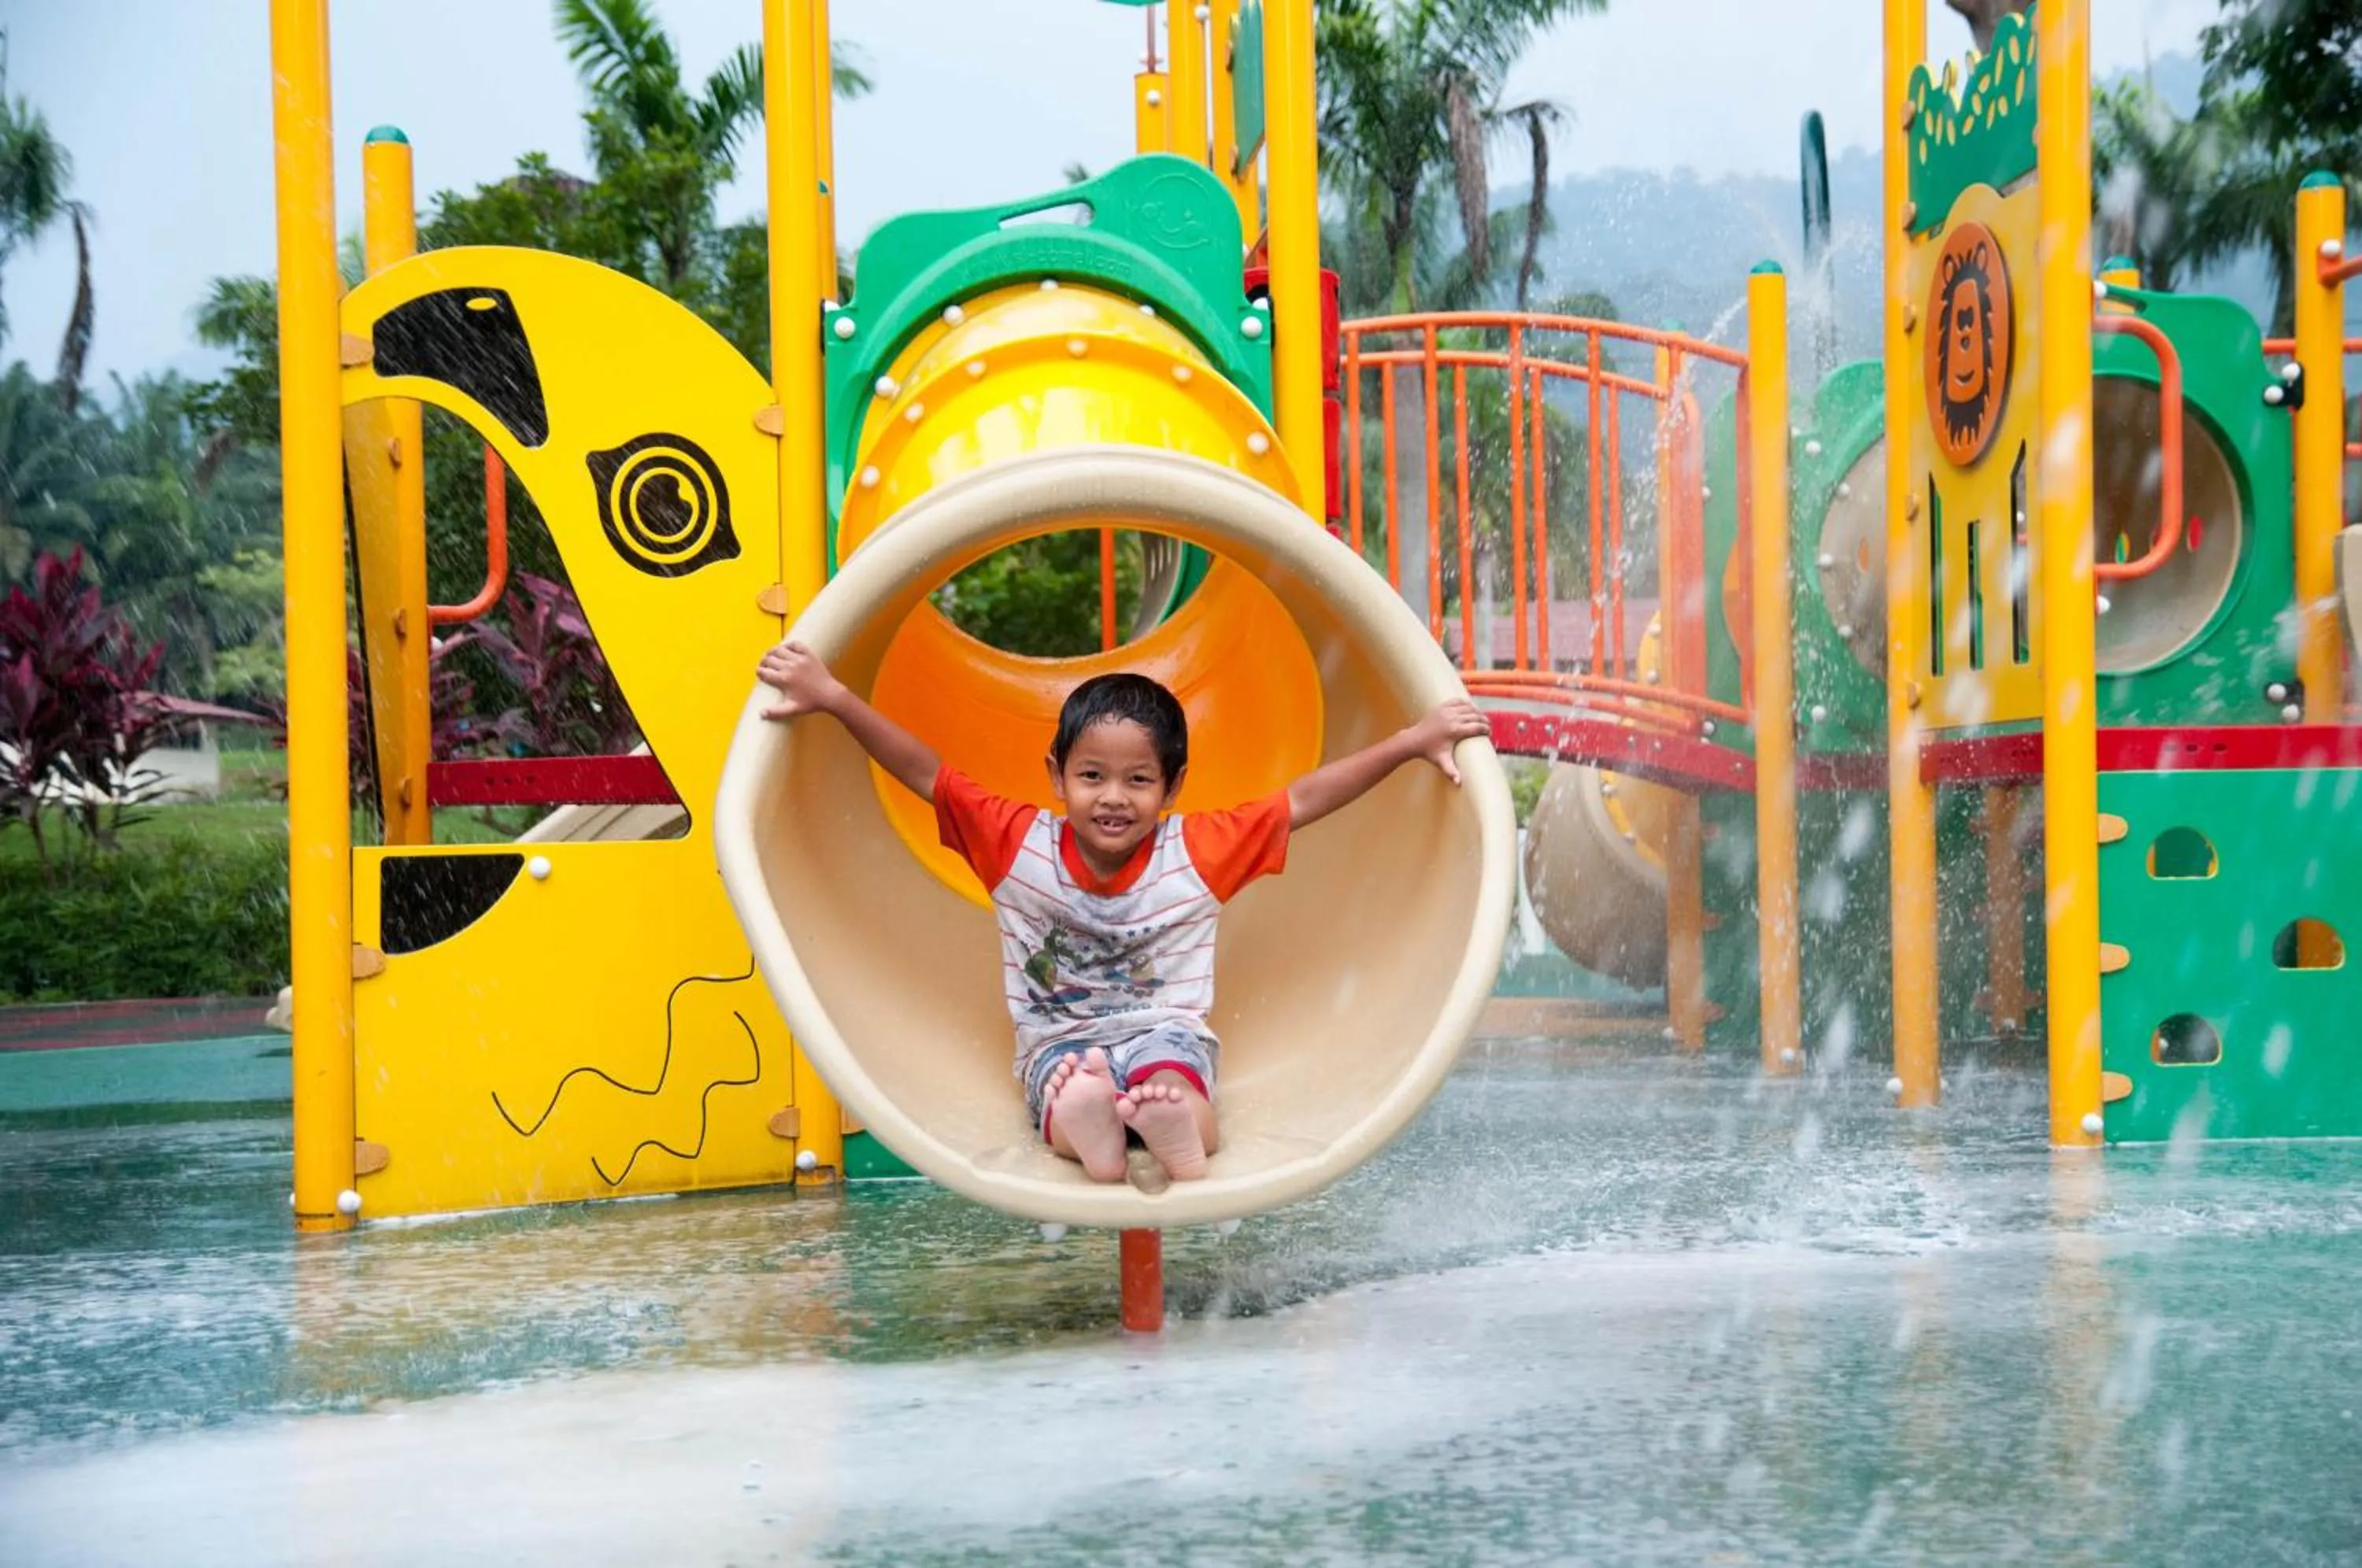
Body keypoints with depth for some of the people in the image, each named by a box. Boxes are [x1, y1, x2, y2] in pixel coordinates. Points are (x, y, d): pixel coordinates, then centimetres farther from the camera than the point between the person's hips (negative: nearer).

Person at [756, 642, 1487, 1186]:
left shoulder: (1199, 850, 3)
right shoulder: (1016, 845, 2)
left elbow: (1305, 798, 3)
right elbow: (922, 770, 0)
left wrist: (1412, 741, 1)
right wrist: (832, 698, -8)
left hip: (1167, 1032, 0)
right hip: (1059, 1041, 0)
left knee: (1171, 1078, -39)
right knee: (1070, 1094, -38)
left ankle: (1180, 1118, -70)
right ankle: (1085, 1123, -70)